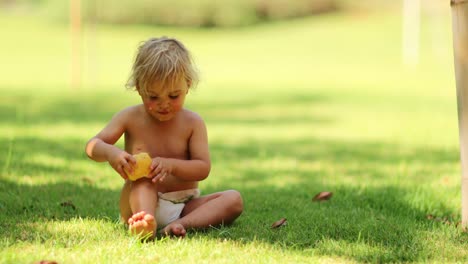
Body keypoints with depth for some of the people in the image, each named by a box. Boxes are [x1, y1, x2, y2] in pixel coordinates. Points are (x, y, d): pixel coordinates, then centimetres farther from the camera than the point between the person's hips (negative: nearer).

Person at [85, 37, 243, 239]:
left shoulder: (193, 123, 0)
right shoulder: (130, 118, 1)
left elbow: (203, 168, -7)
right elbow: (92, 146, -4)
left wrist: (172, 165, -28)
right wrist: (111, 153, -29)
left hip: (184, 205, 1)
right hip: (142, 203, -1)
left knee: (234, 199, -20)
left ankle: (181, 224, -41)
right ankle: (146, 222, -58)